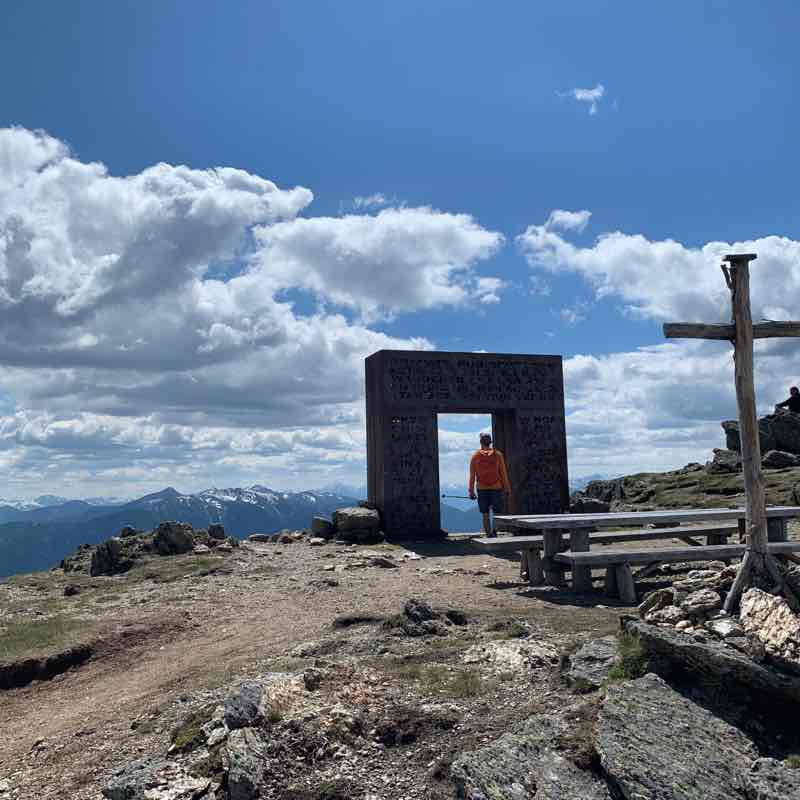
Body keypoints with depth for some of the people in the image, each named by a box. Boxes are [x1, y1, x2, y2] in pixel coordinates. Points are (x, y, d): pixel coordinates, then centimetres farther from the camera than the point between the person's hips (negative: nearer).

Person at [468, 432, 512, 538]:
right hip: (496, 488, -1)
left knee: (485, 514, 9)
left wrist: (471, 491, 4)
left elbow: (472, 475, 0)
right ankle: (494, 531, -16)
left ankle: (489, 535, 9)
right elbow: (503, 473, -1)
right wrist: (507, 488, 5)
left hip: (481, 489, 1)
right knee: (497, 513, 6)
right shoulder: (497, 454, -1)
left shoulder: (475, 456, 0)